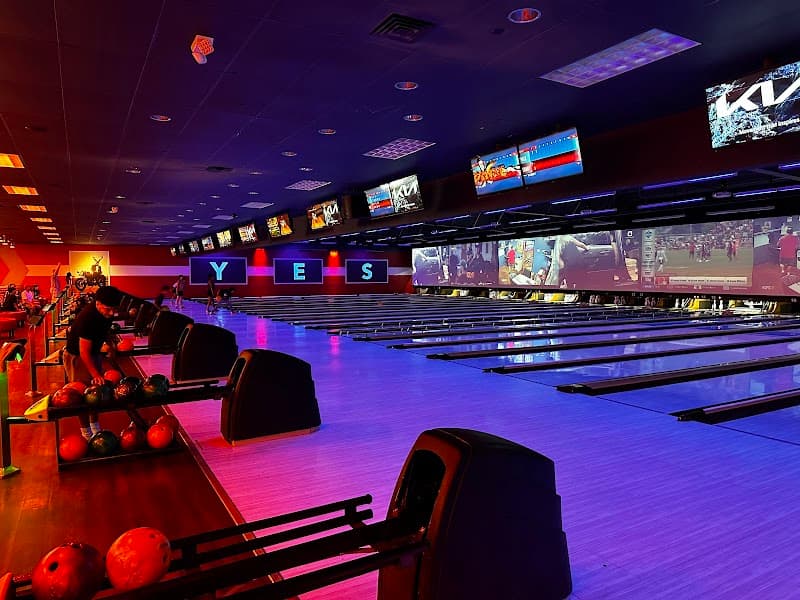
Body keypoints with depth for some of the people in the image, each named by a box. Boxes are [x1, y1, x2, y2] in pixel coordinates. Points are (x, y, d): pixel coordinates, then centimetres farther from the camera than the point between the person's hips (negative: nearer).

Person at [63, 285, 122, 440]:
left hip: (94, 352, 7)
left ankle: (95, 426, 25)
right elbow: (84, 352, -33)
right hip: (76, 356, -7)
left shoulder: (107, 313, -12)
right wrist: (96, 374, -35)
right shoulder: (87, 318, -34)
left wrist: (111, 345, 4)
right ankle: (86, 433, 13)